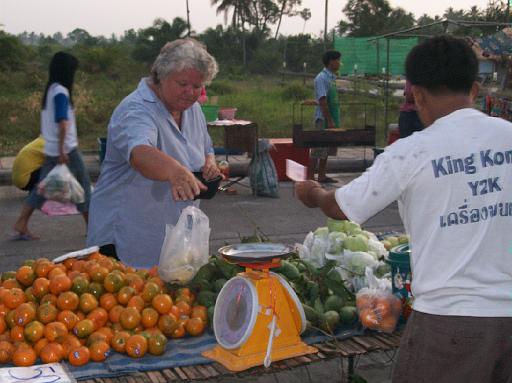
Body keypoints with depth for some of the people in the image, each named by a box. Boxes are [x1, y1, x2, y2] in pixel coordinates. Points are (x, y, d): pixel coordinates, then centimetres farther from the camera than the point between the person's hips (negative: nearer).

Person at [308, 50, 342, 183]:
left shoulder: (332, 77, 14)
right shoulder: (321, 78, -14)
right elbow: (322, 101, -19)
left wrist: (334, 121, 15)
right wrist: (329, 121, -21)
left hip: (331, 118, 9)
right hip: (323, 119, -9)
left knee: (326, 149, 12)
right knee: (318, 149, -6)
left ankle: (322, 176, 18)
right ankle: (310, 177, -2)